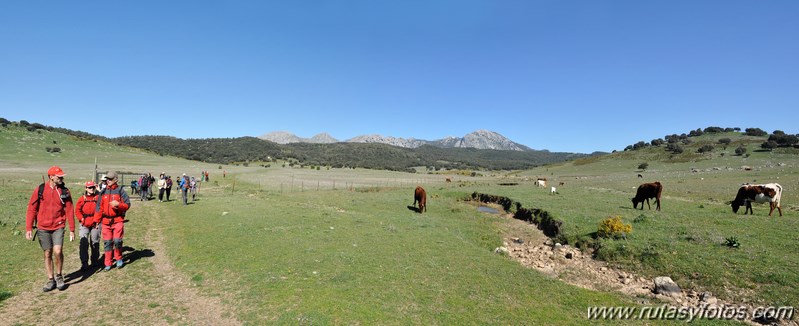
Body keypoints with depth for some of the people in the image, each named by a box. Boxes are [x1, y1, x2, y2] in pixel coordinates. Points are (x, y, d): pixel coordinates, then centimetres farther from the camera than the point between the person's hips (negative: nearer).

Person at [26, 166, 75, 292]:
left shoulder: (64, 191, -2)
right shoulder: (40, 190, -4)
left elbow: (69, 211, 0)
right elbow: (31, 209, 0)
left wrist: (72, 229, -2)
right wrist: (28, 228, -5)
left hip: (58, 227, -1)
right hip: (43, 228, 1)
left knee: (57, 251, -13)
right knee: (47, 254, 8)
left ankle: (58, 276, 9)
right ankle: (50, 280, 21)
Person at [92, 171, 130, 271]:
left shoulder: (120, 191, -1)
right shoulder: (103, 192, 9)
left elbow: (127, 204, -3)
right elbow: (99, 207, 10)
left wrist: (118, 204, -21)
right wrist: (96, 220, 6)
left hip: (118, 220, -3)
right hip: (106, 221, 4)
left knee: (117, 240, -7)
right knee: (107, 242, 5)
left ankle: (118, 259, 17)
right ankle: (108, 264, 14)